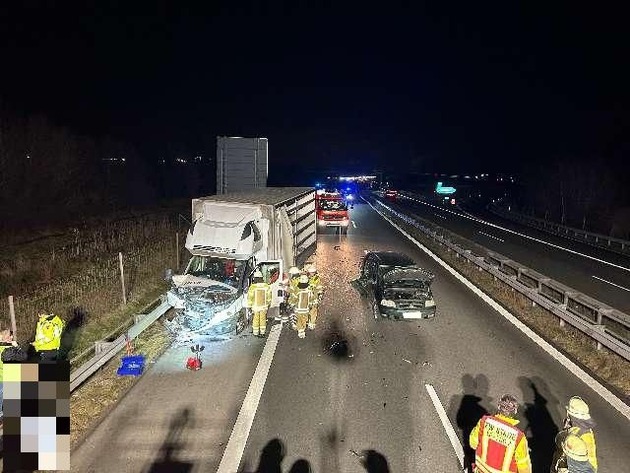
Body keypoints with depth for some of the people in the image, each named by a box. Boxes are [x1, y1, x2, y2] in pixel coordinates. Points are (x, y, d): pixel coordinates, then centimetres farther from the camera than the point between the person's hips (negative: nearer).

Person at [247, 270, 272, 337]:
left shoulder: (252, 287, -18)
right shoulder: (266, 286, -7)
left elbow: (249, 297, -11)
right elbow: (269, 296, 4)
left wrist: (249, 306, 1)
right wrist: (268, 304, 18)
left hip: (255, 306, -2)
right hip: (264, 306, 2)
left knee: (256, 320, 12)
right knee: (263, 319, 14)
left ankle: (255, 333, 21)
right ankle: (262, 332, 21)